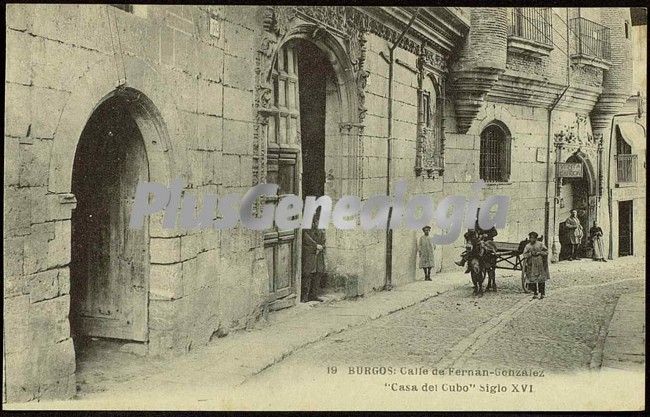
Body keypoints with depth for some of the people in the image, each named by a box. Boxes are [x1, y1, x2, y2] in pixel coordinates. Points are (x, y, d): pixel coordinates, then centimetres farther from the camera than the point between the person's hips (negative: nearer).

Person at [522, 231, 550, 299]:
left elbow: (546, 252, 0)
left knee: (541, 279, -2)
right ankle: (535, 293, 11)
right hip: (531, 265, 2)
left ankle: (542, 293, 7)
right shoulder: (527, 246, 7)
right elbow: (524, 255, 1)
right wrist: (531, 253, -14)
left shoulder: (540, 244, 1)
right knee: (532, 279, 0)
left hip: (540, 264, -2)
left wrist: (538, 253, -13)